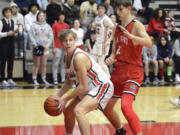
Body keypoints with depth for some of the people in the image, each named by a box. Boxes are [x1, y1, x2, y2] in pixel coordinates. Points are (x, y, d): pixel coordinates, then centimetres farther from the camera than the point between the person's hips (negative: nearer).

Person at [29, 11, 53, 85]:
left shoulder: (47, 26, 10)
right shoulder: (34, 25, 0)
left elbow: (51, 36, 8)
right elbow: (31, 36, -5)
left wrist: (47, 45, -5)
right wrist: (35, 45, -15)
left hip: (45, 47, 3)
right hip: (37, 47, -3)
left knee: (44, 64, 6)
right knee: (36, 64, -2)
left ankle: (44, 79, 13)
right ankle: (34, 79, 3)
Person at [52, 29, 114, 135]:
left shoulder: (79, 57, -25)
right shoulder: (67, 57, 4)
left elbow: (83, 86, -24)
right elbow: (69, 83, 17)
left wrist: (65, 99, -16)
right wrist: (58, 96, 5)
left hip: (102, 86, -10)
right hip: (89, 89, 10)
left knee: (78, 110, -31)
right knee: (68, 112, 21)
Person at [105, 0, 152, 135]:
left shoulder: (136, 25, -9)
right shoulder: (117, 28, 13)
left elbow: (149, 43, -27)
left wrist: (131, 36, -43)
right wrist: (111, 58, -3)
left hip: (133, 72, -8)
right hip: (118, 72, 8)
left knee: (126, 106, -27)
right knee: (106, 108, 14)